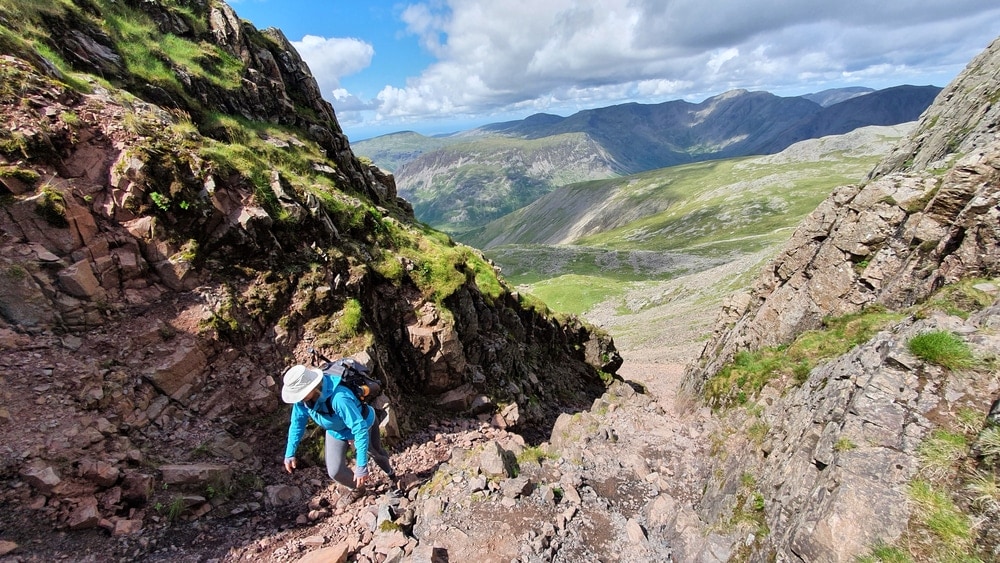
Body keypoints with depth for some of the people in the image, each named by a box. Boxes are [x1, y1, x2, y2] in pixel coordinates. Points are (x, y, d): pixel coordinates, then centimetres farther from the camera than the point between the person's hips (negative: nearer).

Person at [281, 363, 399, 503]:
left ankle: (392, 476, 55)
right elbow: (297, 422, -6)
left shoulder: (339, 397, -47)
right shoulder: (301, 398, -26)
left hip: (363, 424, -4)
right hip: (336, 431, 5)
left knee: (376, 454, 21)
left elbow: (360, 429, -44)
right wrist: (290, 453, -6)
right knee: (334, 472, -5)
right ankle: (356, 488, 29)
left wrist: (361, 466, -43)